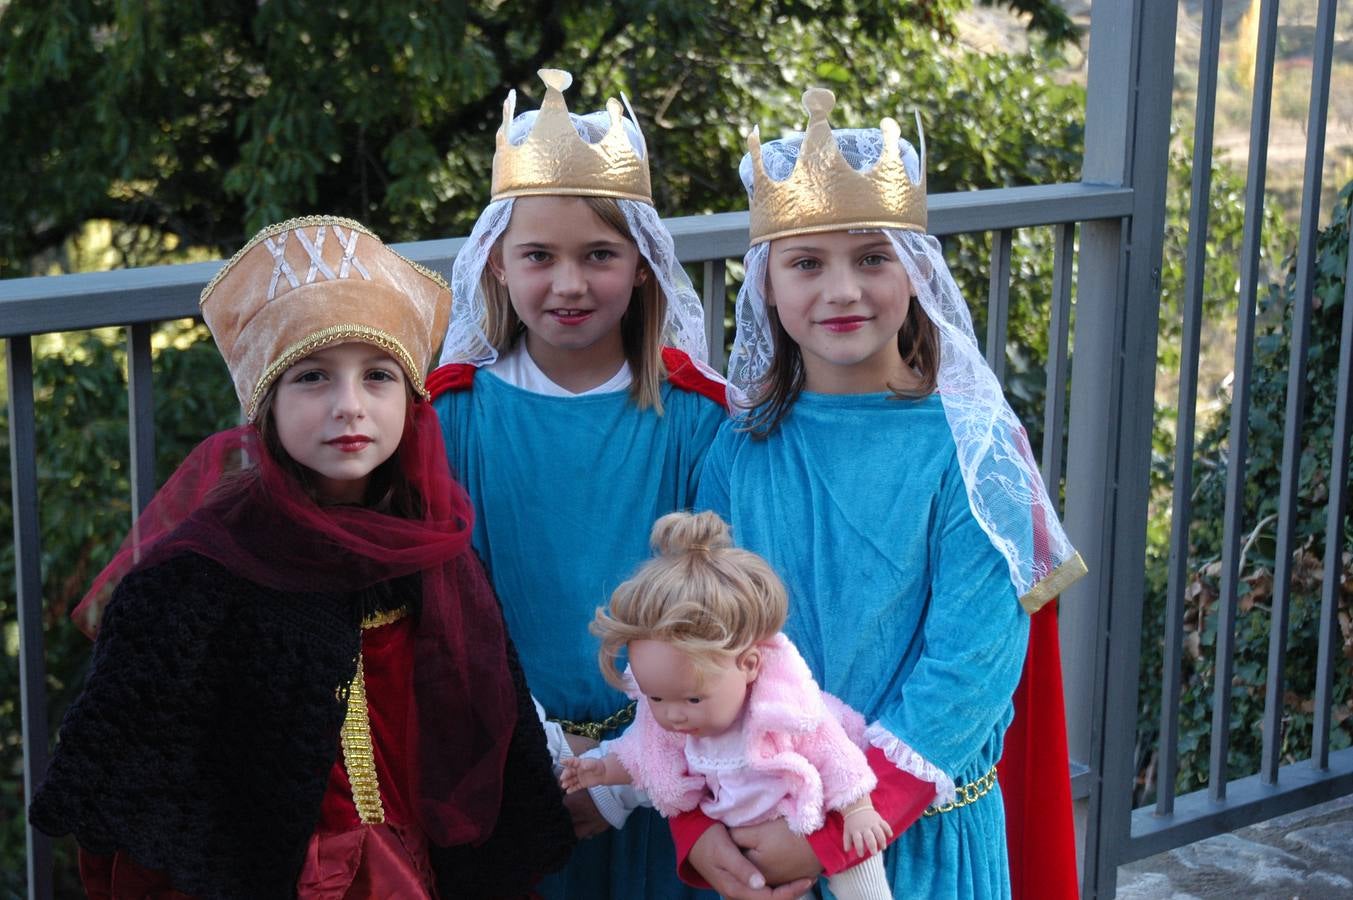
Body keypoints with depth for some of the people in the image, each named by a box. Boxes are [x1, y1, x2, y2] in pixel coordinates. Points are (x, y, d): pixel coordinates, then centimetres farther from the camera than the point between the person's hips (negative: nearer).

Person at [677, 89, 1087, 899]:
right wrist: (699, 825, -16)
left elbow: (972, 663, -17)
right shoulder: (739, 454, -2)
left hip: (922, 834, -2)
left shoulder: (969, 450, -11)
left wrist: (831, 833, -21)